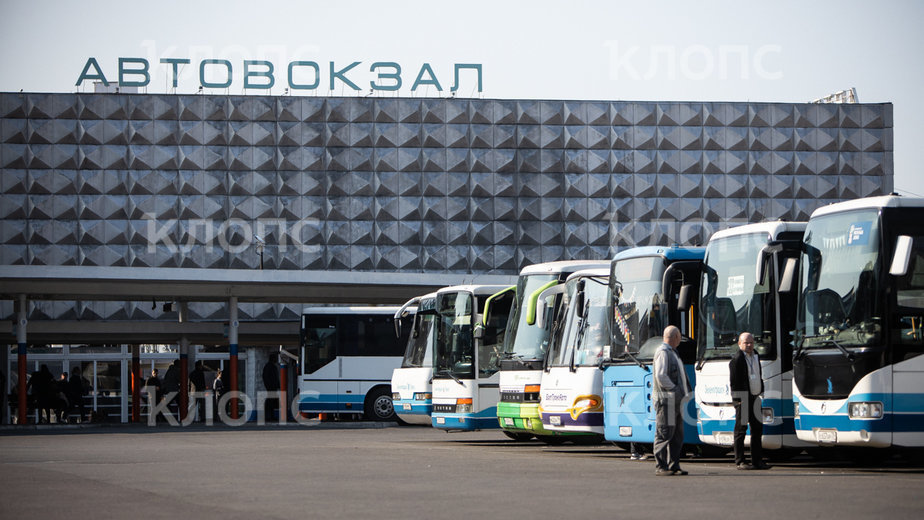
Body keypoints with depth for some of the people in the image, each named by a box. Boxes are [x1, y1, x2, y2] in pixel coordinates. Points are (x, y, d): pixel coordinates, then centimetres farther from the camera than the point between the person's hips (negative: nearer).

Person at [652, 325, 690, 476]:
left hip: (676, 401, 10)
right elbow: (661, 376, -20)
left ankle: (673, 466, 14)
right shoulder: (663, 353, -11)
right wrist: (674, 390, -15)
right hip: (666, 400, -10)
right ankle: (661, 467, -8)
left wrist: (681, 393, 12)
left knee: (677, 435, 10)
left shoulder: (672, 353, 21)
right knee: (664, 434, -9)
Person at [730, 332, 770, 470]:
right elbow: (733, 381, -13)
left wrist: (761, 392, 17)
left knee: (757, 428, 9)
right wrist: (736, 399, -18)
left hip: (754, 397, 8)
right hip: (743, 397, -8)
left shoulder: (756, 357, 16)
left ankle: (757, 460, 15)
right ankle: (739, 461, -1)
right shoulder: (737, 359, -9)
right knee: (741, 429, -4)